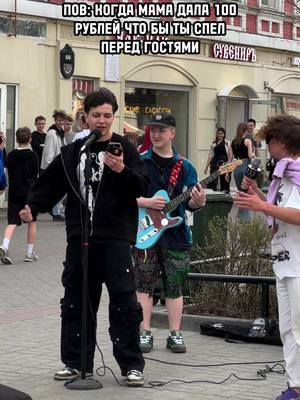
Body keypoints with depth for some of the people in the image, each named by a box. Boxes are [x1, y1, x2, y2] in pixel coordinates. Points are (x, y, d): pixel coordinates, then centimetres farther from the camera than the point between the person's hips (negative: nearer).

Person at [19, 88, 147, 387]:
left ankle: (131, 365, 1)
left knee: (124, 303, -6)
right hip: (79, 238, 4)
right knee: (76, 302, 9)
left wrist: (123, 171, -26)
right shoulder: (72, 152, 12)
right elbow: (50, 185, 12)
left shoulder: (125, 149, 0)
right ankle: (75, 361, 19)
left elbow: (142, 189, -9)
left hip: (115, 239, -4)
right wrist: (32, 207, -4)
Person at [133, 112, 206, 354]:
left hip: (176, 234, 2)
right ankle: (145, 333, 9)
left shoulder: (185, 167, 7)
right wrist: (147, 202, -18)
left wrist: (198, 202, -17)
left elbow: (189, 204, 6)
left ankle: (175, 334, 13)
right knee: (144, 285, 2)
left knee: (175, 286, 6)